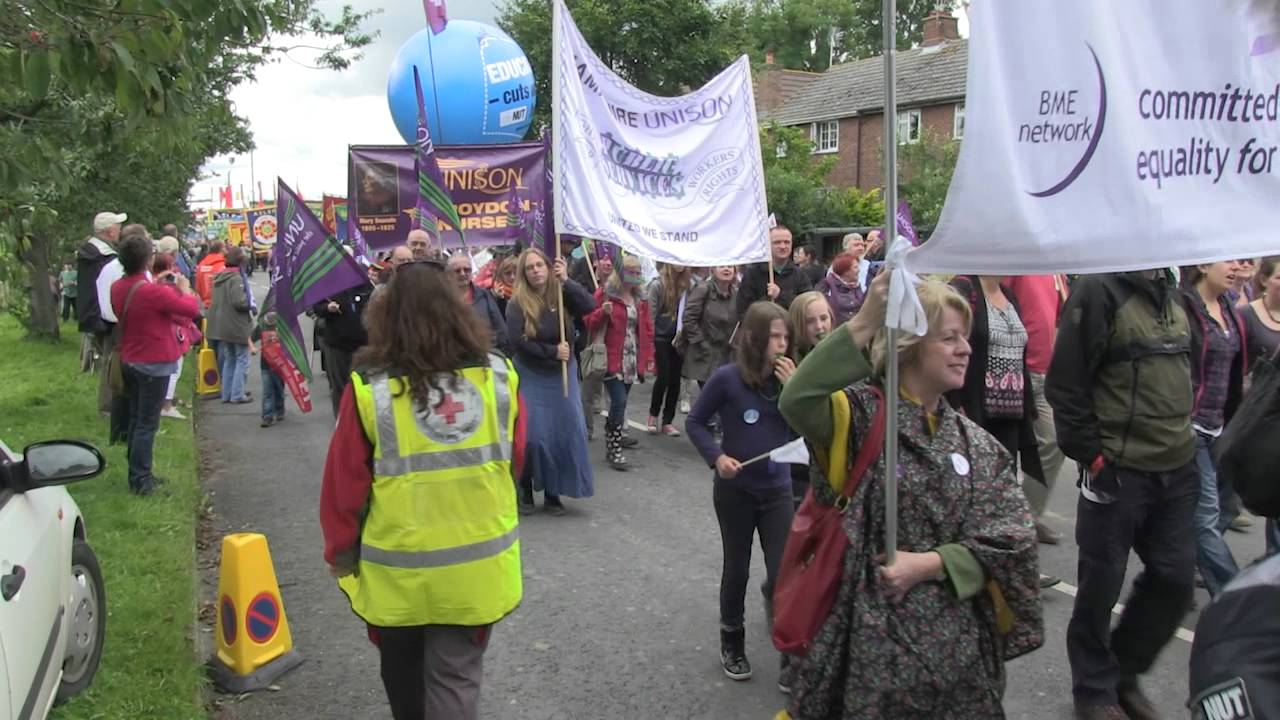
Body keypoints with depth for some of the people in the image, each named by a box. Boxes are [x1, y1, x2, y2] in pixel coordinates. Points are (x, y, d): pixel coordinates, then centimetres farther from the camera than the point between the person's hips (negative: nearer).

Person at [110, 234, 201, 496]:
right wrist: (184, 287, 0)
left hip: (130, 361, 8)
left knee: (135, 420, 16)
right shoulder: (154, 292, -24)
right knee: (147, 424, -1)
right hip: (154, 365, -8)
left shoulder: (117, 288, 1)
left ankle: (137, 474, 25)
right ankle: (141, 480, 4)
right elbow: (192, 309, -17)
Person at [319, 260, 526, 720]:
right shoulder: (500, 376, -6)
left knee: (404, 676, 22)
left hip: (396, 570, -1)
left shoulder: (369, 388, -14)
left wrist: (341, 554, 6)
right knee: (457, 677, 10)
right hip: (478, 564, 1)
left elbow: (344, 484, -8)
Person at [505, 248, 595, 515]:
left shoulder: (562, 296, -3)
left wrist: (566, 281, -23)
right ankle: (525, 491, 16)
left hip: (562, 374, 3)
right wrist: (552, 351, -19)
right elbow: (518, 341, -17)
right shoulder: (517, 303, -9)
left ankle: (553, 493, 15)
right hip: (531, 377, -3)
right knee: (533, 436, -3)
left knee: (566, 433, 2)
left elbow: (590, 306, -19)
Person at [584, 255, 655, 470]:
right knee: (619, 402, -13)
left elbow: (647, 329, 16)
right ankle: (615, 449, -5)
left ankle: (610, 446, 18)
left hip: (632, 361, 5)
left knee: (619, 403, 9)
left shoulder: (640, 299, 14)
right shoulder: (605, 294, -3)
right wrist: (603, 312, -23)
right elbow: (590, 323, -4)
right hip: (612, 360, -5)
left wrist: (649, 357, 10)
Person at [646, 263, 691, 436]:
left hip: (680, 338, 3)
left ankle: (668, 421, 15)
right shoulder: (657, 284, -8)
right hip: (662, 338, -3)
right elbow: (651, 314, -7)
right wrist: (650, 342, -7)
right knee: (663, 377, -2)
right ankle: (653, 414, 22)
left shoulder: (687, 284, 0)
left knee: (675, 379, 5)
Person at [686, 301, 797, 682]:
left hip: (777, 489, 2)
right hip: (735, 489, -2)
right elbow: (695, 422, -4)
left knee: (784, 572, -4)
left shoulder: (788, 377, -4)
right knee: (736, 570, 12)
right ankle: (732, 645, 33)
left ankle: (772, 597, 34)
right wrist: (716, 456, -18)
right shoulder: (727, 378, -14)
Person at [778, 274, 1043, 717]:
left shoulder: (978, 444, 7)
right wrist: (863, 324, -37)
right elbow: (796, 402, -30)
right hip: (875, 632, -5)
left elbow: (1011, 540, 1)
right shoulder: (866, 414, -9)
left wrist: (929, 564, -13)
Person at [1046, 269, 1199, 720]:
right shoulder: (1100, 291, -13)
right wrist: (1090, 455, -15)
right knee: (1102, 582, 6)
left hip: (1176, 470, 7)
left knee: (1175, 580, 11)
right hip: (1117, 471, -7)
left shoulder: (1174, 296, 12)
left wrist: (1184, 441, 15)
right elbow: (1065, 383, -16)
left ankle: (1124, 670, 31)